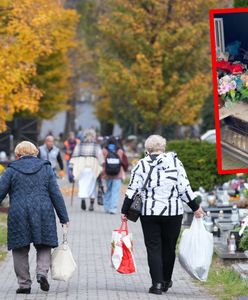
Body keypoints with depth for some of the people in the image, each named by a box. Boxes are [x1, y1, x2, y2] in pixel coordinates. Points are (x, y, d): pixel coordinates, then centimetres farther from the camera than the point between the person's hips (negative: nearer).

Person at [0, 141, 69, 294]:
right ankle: (42, 272, -11)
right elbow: (56, 194, 4)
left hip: (18, 215, -1)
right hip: (43, 215, 1)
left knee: (20, 250, 8)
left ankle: (24, 283, 7)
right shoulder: (46, 168, 7)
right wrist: (64, 217, 7)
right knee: (44, 246, 13)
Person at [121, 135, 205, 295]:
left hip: (149, 212, 0)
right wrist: (195, 208, 5)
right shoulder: (174, 160, -2)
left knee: (153, 248, 4)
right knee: (169, 247, 13)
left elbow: (132, 190, -3)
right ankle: (166, 281, 24)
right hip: (173, 212, 0)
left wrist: (125, 211, 5)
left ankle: (157, 283, -5)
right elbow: (184, 187, -4)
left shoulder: (141, 165, -1)